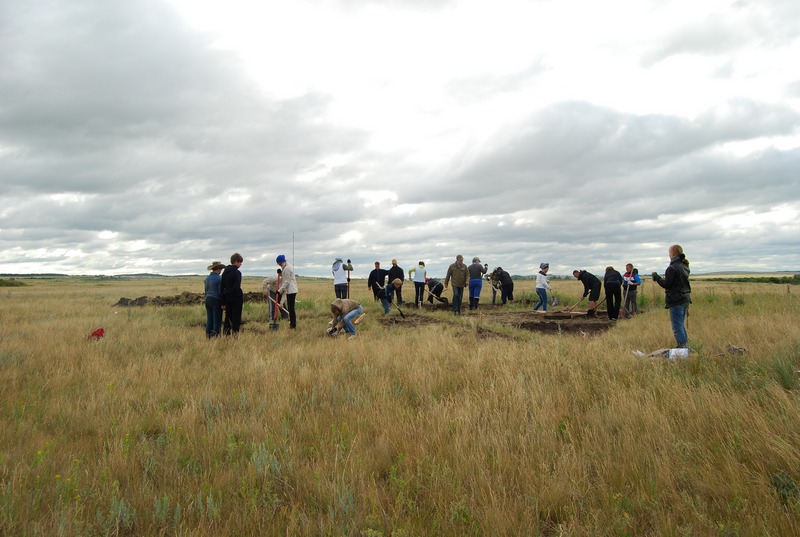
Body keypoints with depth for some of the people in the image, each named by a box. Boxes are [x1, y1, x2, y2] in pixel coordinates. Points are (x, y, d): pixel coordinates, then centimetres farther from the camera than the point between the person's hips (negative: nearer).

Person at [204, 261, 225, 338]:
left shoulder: (207, 278, 8)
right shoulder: (219, 279, -15)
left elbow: (206, 291, 13)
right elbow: (221, 292, -15)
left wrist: (207, 300, 20)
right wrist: (223, 303, -8)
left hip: (208, 300, 7)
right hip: (216, 301, -7)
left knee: (209, 319, 9)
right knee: (217, 320, -3)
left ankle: (208, 336, 11)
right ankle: (215, 336, -3)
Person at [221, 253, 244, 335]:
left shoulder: (225, 272, 10)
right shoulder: (237, 273, -12)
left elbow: (222, 286, 11)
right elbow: (237, 287, -20)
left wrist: (223, 302, 13)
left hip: (227, 298, 7)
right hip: (236, 298, -7)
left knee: (228, 317, 13)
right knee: (236, 318, -1)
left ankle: (226, 333, 15)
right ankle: (235, 332, -1)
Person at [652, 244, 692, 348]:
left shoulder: (672, 268, -17)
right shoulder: (684, 266, 11)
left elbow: (666, 284, -16)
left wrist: (656, 276, -3)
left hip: (676, 301, -9)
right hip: (685, 299, 9)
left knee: (677, 326, -4)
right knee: (681, 325, 17)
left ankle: (681, 347, -4)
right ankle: (685, 345, 22)